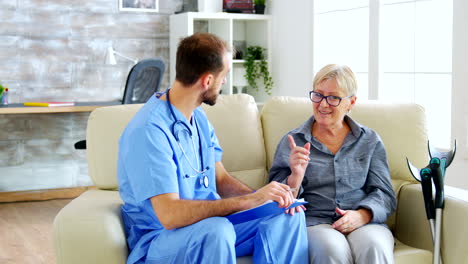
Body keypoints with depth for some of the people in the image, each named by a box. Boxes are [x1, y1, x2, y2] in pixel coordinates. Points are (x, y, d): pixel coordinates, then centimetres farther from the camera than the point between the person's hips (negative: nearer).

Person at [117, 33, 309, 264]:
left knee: (289, 217, -9)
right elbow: (170, 215, -30)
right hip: (158, 240, -8)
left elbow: (221, 180, 10)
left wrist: (263, 196, -11)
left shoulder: (198, 118, 7)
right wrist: (250, 199, -30)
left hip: (210, 229, 8)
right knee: (217, 229, -38)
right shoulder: (149, 131, -22)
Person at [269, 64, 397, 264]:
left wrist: (362, 215, -12)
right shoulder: (292, 142, 10)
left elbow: (384, 194, 9)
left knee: (374, 247, -34)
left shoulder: (370, 141, 14)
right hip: (314, 223, -1)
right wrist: (296, 176, -15)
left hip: (364, 223, 1)